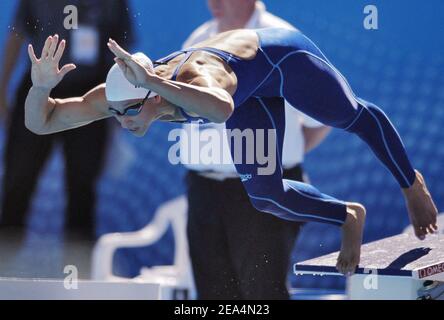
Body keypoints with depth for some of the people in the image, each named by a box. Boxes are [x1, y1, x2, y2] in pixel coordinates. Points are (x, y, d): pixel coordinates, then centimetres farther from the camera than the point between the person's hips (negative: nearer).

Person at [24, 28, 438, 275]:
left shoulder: (196, 78, -49)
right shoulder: (120, 94, -30)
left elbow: (222, 109, -75)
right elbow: (40, 122, -28)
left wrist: (153, 81, -78)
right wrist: (41, 87, -49)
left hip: (280, 55, -6)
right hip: (252, 92, 6)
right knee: (264, 195, 5)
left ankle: (412, 185, 47)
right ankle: (349, 218, 30)